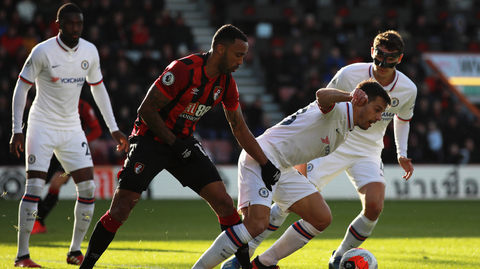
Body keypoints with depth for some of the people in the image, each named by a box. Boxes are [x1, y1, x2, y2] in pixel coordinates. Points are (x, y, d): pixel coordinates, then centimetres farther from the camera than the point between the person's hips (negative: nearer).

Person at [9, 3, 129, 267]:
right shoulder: (43, 52, -13)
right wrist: (17, 131, -11)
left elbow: (98, 90, 14)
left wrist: (113, 129, 12)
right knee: (34, 186, -12)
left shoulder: (90, 52, 1)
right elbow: (21, 88, -7)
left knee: (88, 187, -4)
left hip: (72, 128, 5)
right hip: (42, 126, -5)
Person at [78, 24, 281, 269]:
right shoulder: (183, 70, -25)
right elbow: (146, 110, -20)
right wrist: (175, 143, -19)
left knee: (223, 203, -7)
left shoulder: (226, 83, -2)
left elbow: (240, 129, 9)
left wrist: (266, 164, 7)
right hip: (151, 138, -6)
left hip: (183, 141, 6)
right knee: (120, 211, -13)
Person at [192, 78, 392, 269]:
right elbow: (322, 96, -38)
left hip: (284, 168, 10)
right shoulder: (341, 110, -12)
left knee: (322, 218, 6)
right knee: (257, 223, -27)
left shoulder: (345, 130, 19)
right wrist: (350, 96, -56)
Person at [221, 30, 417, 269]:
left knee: (374, 206, -20)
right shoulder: (349, 74, -17)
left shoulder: (408, 90, -7)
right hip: (333, 144, -3)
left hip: (367, 153, 3)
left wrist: (401, 154, 5)